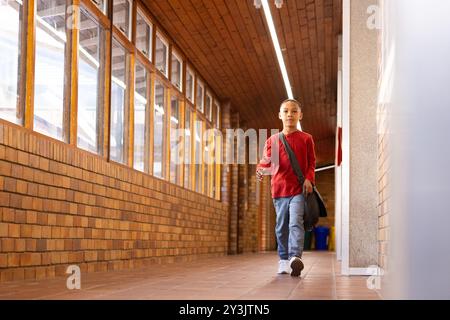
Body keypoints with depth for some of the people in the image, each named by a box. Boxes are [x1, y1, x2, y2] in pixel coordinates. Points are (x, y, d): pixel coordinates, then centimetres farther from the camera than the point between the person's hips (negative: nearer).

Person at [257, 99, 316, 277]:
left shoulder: (306, 139, 7)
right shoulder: (272, 140, 10)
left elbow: (311, 163, 8)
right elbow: (266, 160, 1)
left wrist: (309, 179, -10)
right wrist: (261, 169, -21)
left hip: (299, 189, -3)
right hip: (279, 189, 3)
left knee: (296, 223, -18)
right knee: (281, 227, 9)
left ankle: (295, 257, -29)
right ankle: (283, 259, 19)